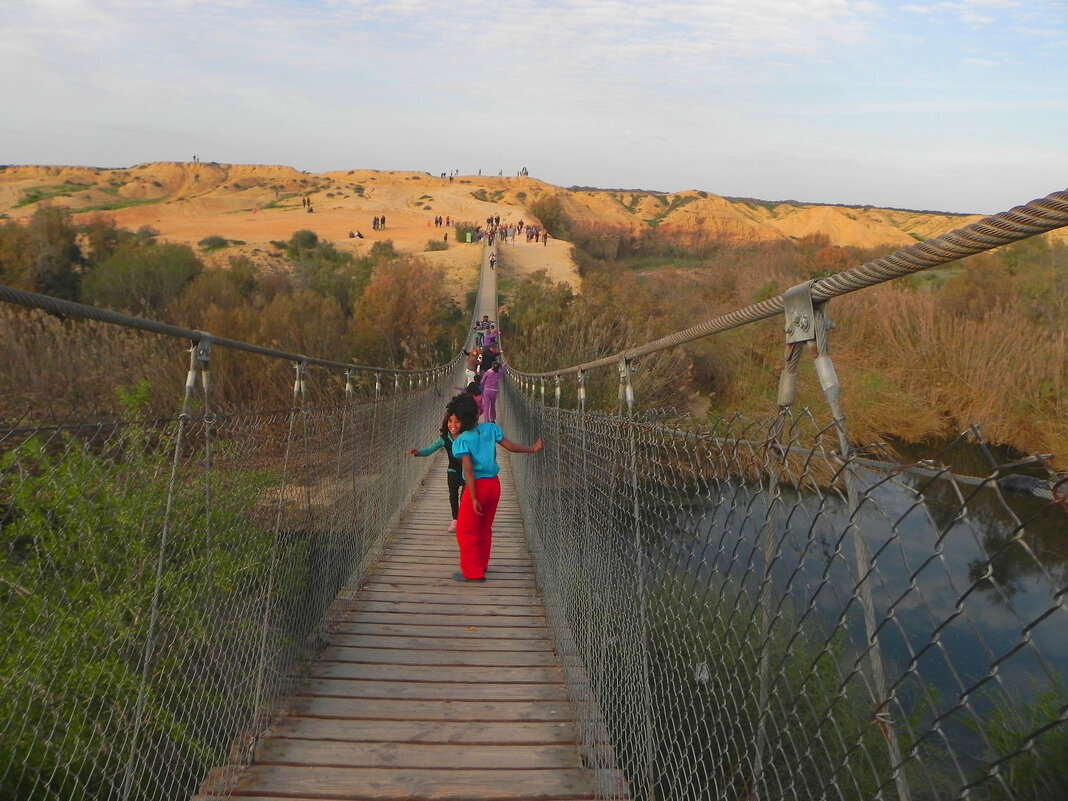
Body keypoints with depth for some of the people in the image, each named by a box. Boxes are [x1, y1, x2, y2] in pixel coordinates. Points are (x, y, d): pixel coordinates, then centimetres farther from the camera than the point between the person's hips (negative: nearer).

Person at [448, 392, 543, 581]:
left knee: (466, 531, 6)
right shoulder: (491, 428, -2)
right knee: (485, 529, 19)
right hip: (494, 484, 6)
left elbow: (468, 470, -18)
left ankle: (472, 572, 9)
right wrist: (532, 449, 14)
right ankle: (481, 565, 32)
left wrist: (473, 498, -17)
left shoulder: (462, 441, -14)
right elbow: (511, 446, 0)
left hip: (477, 485, -6)